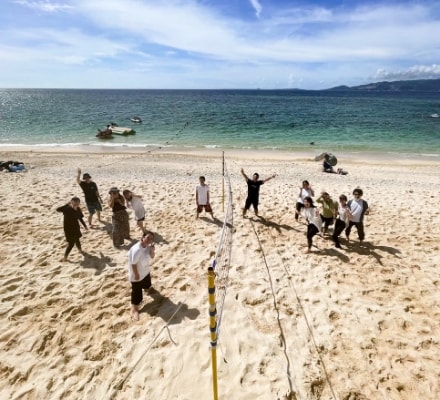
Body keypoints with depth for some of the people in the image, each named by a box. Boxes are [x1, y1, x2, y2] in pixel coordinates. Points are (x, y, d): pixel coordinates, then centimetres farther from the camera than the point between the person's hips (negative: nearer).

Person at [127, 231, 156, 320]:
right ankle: (134, 309, 23)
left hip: (145, 271, 8)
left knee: (147, 284, 36)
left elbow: (152, 257, -1)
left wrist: (152, 249, -21)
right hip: (137, 274, -8)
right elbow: (134, 264, -29)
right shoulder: (136, 250, -37)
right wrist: (136, 275, -20)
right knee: (136, 292, 6)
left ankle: (146, 287, 71)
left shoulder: (147, 246, -11)